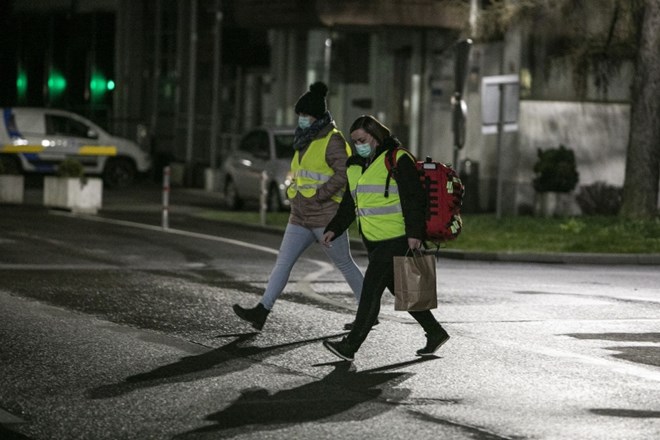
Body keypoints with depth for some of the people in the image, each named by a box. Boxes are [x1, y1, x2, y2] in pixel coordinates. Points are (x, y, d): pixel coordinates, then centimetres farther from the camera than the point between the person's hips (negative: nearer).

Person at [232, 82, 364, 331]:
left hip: (326, 216, -8)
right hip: (301, 217, 8)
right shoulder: (306, 140, 15)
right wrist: (294, 191, 14)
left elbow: (343, 173, -21)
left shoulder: (332, 140, -11)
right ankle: (262, 312, -9)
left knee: (344, 264, 4)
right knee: (283, 261, -3)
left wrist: (318, 196, -22)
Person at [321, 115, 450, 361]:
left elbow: (413, 199, -15)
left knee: (371, 290, -12)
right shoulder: (357, 166, 17)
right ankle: (435, 333, 23)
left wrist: (414, 232, -23)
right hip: (373, 240, 9)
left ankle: (350, 346, -13)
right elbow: (349, 204, 21)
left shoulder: (398, 160, -9)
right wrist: (334, 230, 10)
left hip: (396, 239, -9)